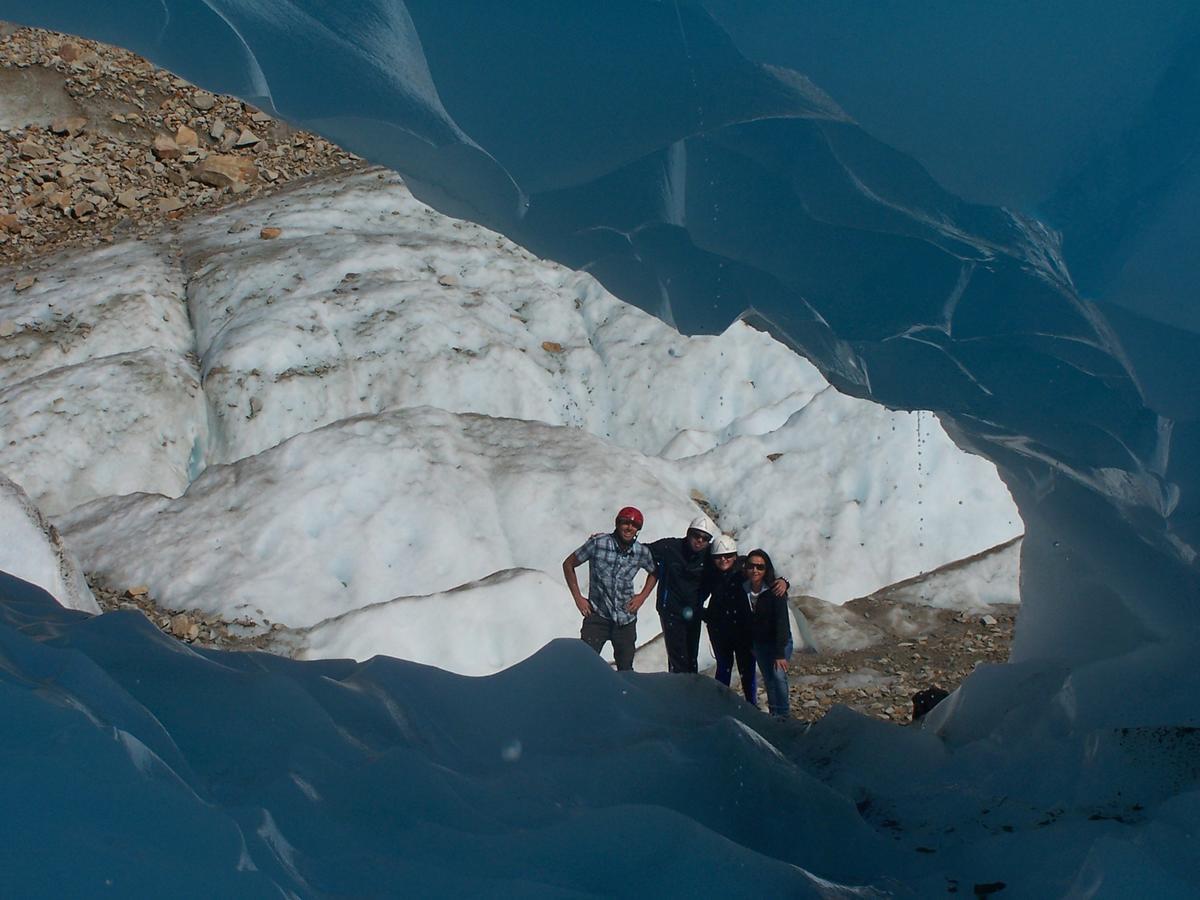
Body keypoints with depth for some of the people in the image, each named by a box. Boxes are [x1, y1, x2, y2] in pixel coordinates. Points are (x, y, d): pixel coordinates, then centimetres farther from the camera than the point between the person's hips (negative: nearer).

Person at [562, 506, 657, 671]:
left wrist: (642, 596, 5)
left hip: (626, 620, 3)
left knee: (626, 670, 10)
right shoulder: (597, 543, -13)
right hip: (597, 615, -3)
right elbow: (568, 564, -1)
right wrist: (578, 598, -4)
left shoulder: (642, 552, -3)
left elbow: (654, 572, 19)